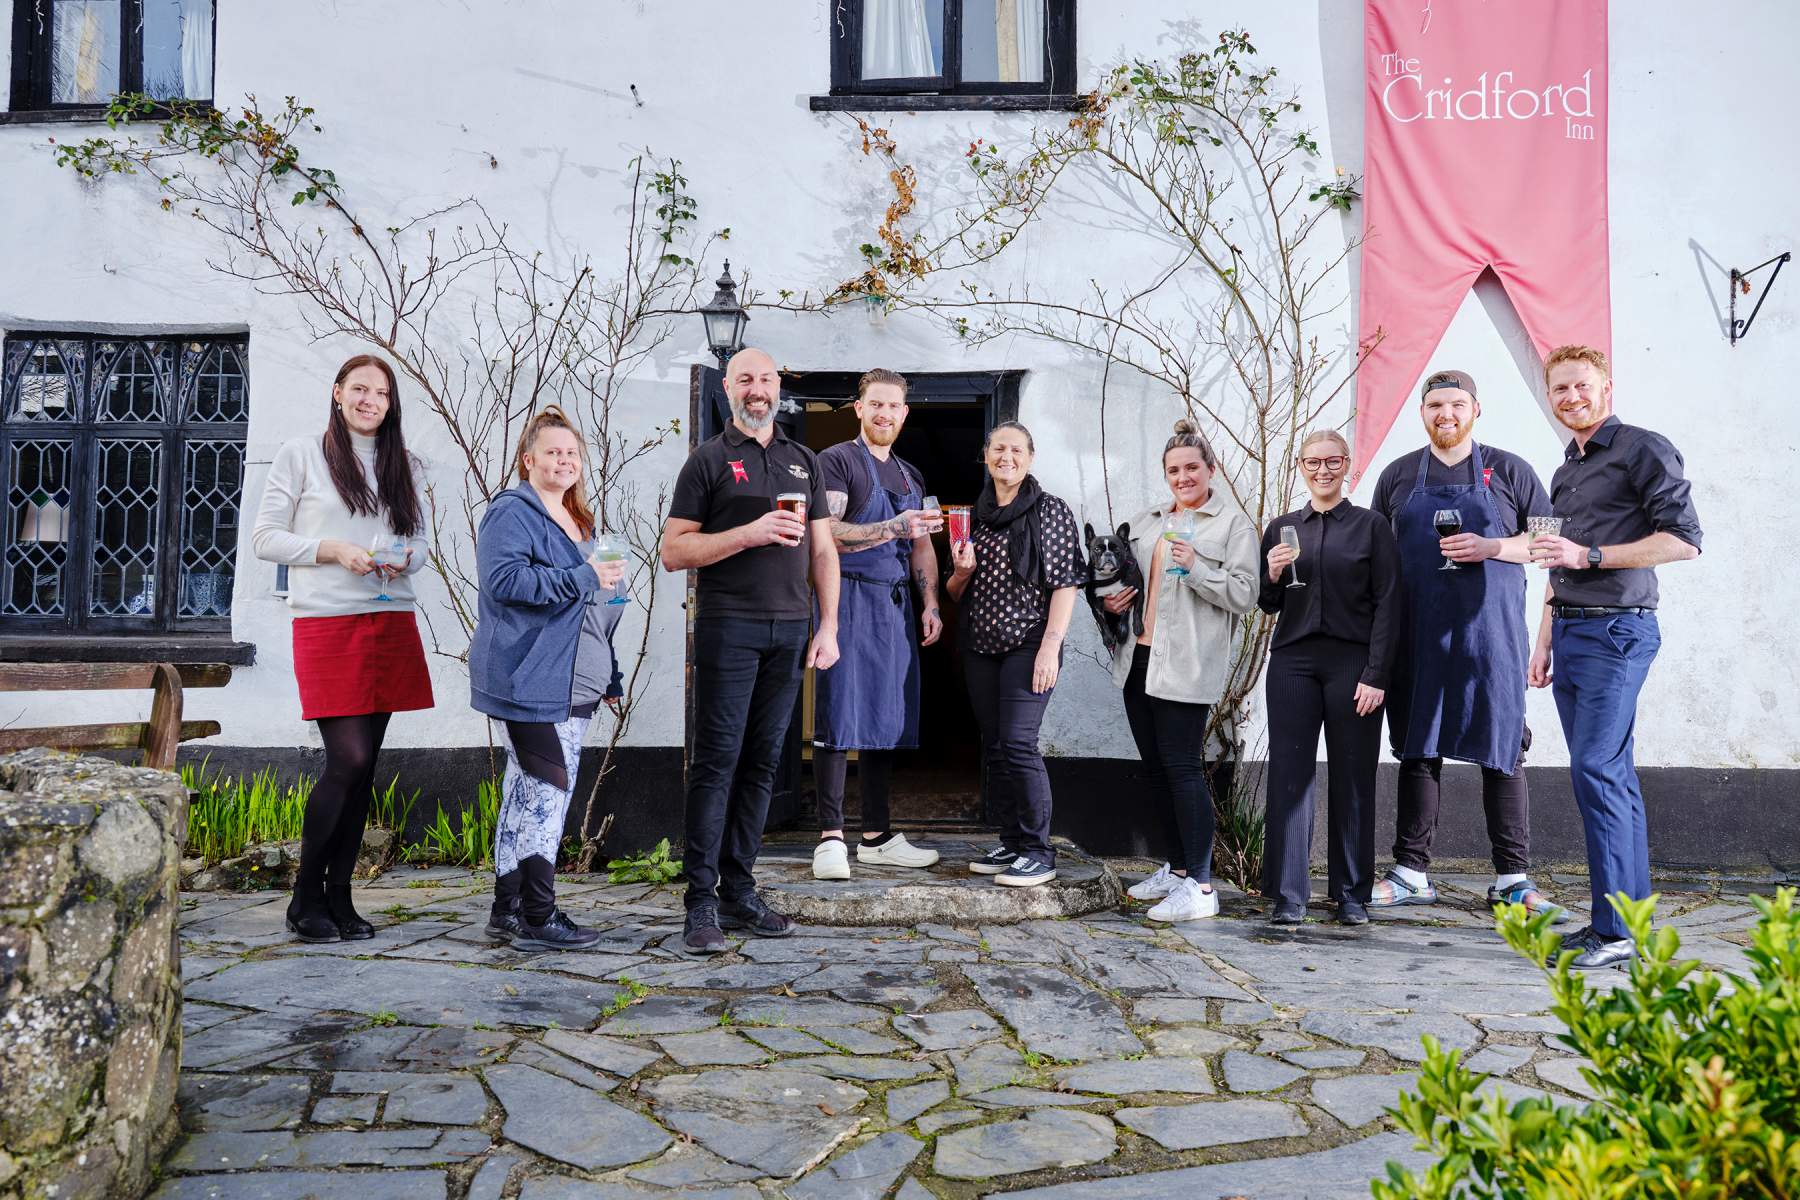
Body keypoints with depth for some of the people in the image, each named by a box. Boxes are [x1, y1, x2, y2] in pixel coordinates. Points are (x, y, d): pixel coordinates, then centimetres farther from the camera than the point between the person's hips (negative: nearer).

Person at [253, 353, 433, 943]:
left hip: (391, 623, 5)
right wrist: (332, 549, -13)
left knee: (364, 766, 5)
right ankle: (305, 899, 6)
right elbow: (264, 538, 1)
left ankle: (339, 897, 15)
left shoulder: (405, 467, 15)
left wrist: (405, 559, -4)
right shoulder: (301, 455, 3)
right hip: (326, 625, -4)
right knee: (347, 761, -11)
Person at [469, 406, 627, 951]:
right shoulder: (511, 512, -6)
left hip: (571, 682, 9)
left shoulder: (576, 520, 23)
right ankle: (537, 918, -3)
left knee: (525, 795, 12)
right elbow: (506, 579, -22)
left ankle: (508, 911, 19)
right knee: (547, 793, -10)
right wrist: (585, 578, -22)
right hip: (532, 679, -9)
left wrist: (606, 677, 27)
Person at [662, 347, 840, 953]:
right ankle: (702, 903, -1)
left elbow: (823, 551, 16)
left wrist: (828, 626, 7)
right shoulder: (709, 460, 4)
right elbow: (673, 551, -3)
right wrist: (750, 533, -14)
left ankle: (740, 891, 15)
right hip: (728, 627, -4)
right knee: (716, 762, -5)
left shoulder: (804, 461, 17)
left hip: (789, 631, 4)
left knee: (761, 764, 7)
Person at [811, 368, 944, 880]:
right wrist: (894, 528, -22)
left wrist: (930, 604, 10)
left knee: (885, 719, 8)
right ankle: (831, 838, -4)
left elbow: (921, 547, 21)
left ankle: (876, 837, 15)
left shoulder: (910, 475, 20)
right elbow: (828, 534, -15)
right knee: (840, 719, -7)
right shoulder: (837, 461, -2)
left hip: (895, 606, 7)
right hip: (849, 598, -7)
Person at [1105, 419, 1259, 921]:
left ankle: (1200, 885, -5)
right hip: (1139, 658, 7)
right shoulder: (1146, 521, 17)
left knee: (1182, 767, -10)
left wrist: (1196, 567, -21)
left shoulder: (1234, 524, -2)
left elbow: (1244, 596, -9)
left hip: (1186, 666, -7)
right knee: (1155, 768, 12)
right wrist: (1110, 599, 8)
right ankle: (1177, 868, 24)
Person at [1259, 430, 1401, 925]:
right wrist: (1273, 575, -7)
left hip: (1352, 662, -2)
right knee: (1289, 774, -1)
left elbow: (1387, 605, -1)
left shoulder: (1371, 526, 4)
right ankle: (1289, 894, 4)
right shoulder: (1281, 528, 12)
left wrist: (1375, 675, -8)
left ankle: (1352, 895, 14)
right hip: (1292, 661, 2)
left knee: (1353, 779, 3)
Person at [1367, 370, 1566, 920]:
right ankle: (1411, 872, 14)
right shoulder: (1398, 476, 11)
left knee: (1501, 750, 0)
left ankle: (1512, 879, 9)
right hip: (1417, 635, 2)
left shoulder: (1508, 471, 6)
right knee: (1416, 750, 6)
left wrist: (1491, 548, -12)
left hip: (1491, 632, -2)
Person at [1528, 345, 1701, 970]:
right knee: (1611, 775, 9)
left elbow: (1684, 539, -13)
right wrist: (1544, 642, 20)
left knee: (1595, 770, -15)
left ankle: (1617, 931, -11)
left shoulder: (1643, 449, -4)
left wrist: (1589, 554, -16)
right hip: (1570, 632, 8)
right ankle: (1628, 914, 14)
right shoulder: (1565, 472, 21)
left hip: (1617, 630, -8)